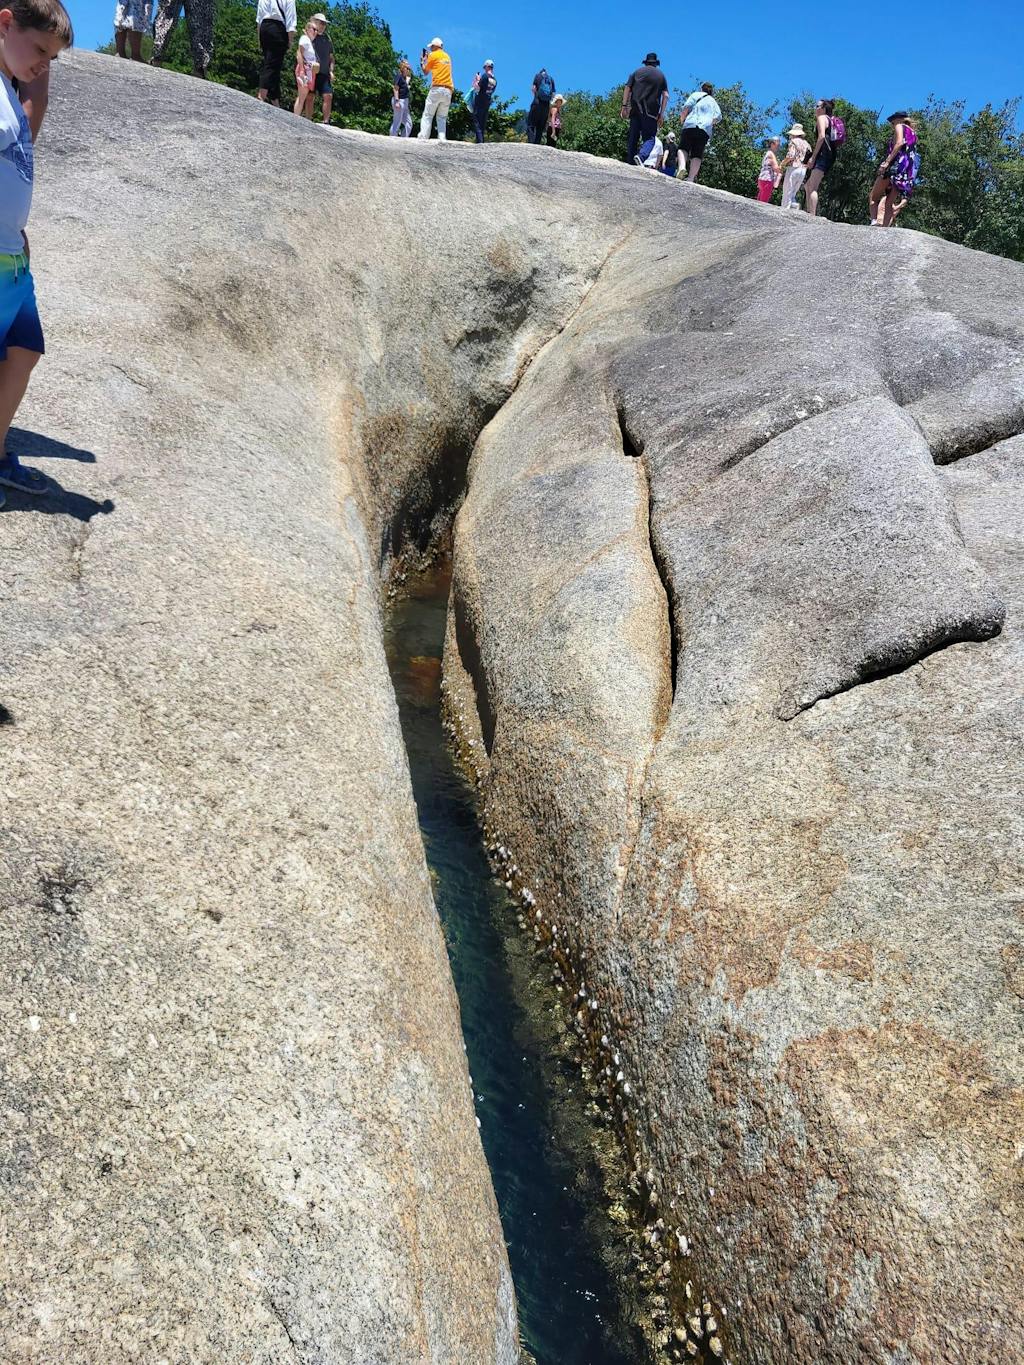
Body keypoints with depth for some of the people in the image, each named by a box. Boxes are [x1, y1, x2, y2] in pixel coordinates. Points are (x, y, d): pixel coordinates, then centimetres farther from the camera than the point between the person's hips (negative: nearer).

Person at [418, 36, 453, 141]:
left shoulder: (433, 55, 4)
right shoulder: (447, 56, 21)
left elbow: (425, 72, 11)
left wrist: (422, 61, 27)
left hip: (437, 88, -5)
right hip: (448, 90, 5)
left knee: (427, 115, -7)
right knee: (442, 117, 7)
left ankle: (423, 137, -17)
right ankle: (442, 138, -9)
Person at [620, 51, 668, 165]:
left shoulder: (637, 71, 17)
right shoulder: (661, 75, 14)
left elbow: (627, 88, 6)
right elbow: (665, 95, 4)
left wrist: (624, 106, 3)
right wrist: (661, 114, 2)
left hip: (635, 108, 2)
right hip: (651, 111, -2)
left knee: (633, 137, 7)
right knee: (649, 138, -4)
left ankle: (630, 162, 1)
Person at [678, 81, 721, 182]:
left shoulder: (696, 95, 16)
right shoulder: (714, 102, 26)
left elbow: (686, 107, 1)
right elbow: (718, 117, 13)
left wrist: (683, 120, 13)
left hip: (691, 125, -2)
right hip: (706, 129, 2)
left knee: (683, 148, 0)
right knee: (697, 154, -3)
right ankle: (691, 178, -19)